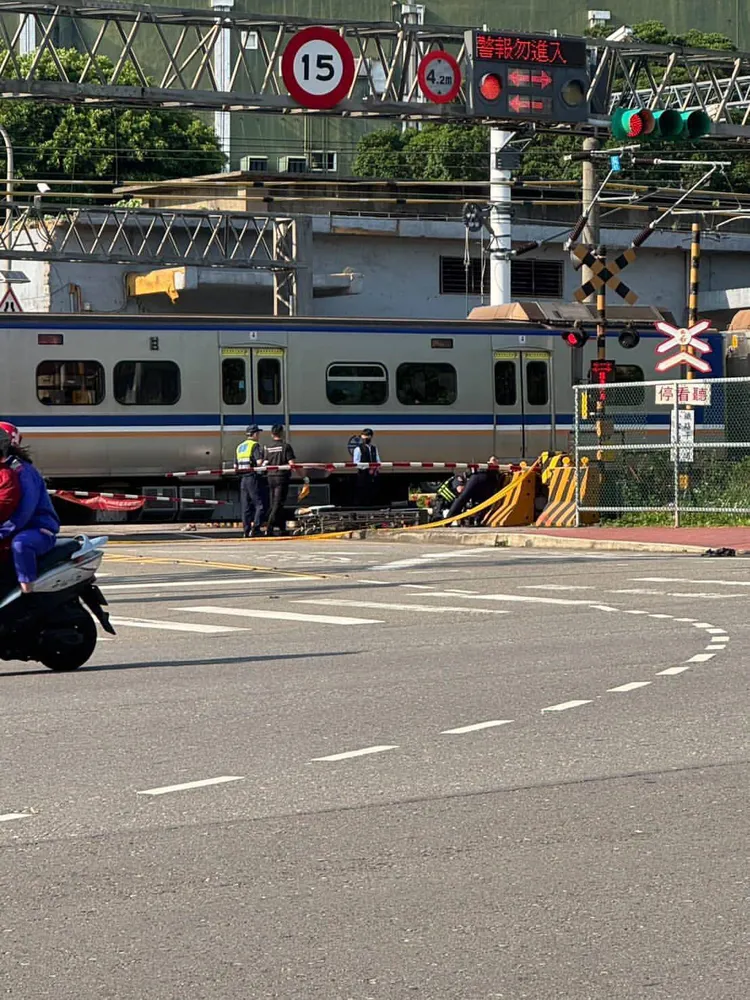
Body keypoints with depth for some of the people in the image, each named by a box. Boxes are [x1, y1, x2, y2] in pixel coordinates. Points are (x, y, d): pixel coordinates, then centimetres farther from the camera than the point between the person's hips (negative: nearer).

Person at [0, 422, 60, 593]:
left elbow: (24, 510, -26)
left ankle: (28, 596, -41)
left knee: (20, 543, -40)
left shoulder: (21, 470, -16)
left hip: (39, 529, -10)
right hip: (19, 530, 10)